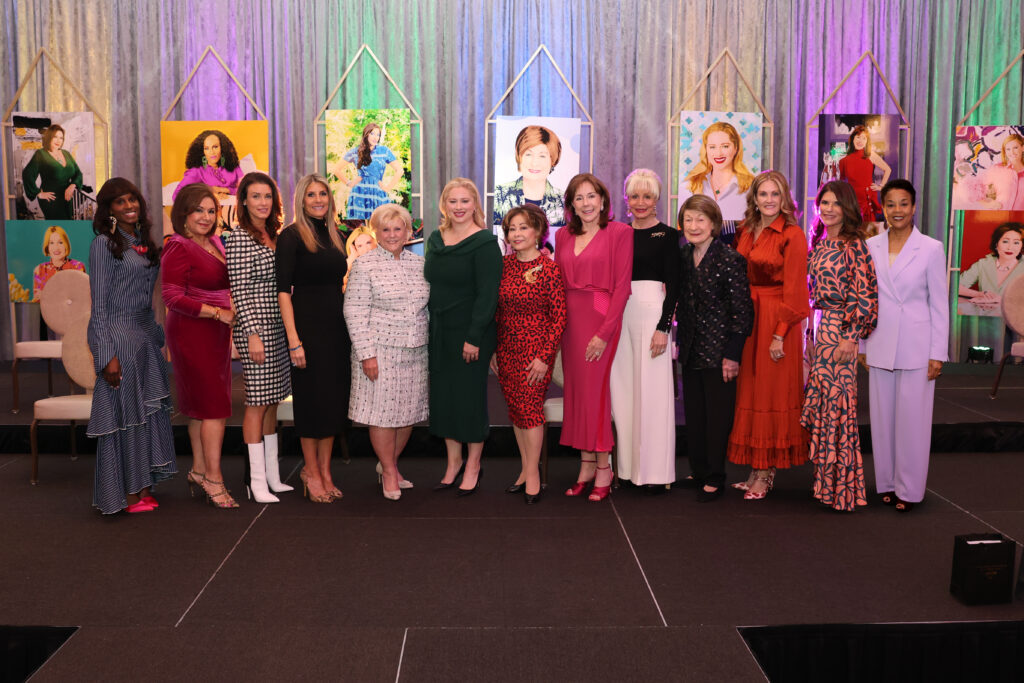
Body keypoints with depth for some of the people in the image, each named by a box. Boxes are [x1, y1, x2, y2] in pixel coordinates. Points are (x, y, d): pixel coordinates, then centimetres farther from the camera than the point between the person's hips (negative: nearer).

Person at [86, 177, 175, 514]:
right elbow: (99, 305, -11)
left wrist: (157, 335, 15)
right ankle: (126, 493, 10)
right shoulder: (104, 244, -7)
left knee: (150, 410, 9)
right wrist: (107, 354, -16)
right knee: (123, 412, 0)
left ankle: (144, 487, 18)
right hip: (118, 336, -7)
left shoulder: (145, 243, 13)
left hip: (146, 334, 7)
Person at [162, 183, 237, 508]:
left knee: (201, 405, 14)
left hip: (215, 332, 8)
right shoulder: (178, 248, -13)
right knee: (215, 406, -8)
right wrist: (220, 313, -20)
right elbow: (173, 298, -19)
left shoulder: (214, 242, 12)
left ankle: (199, 469, 24)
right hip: (192, 332, -8)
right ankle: (213, 478, 1)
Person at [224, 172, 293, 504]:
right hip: (255, 328, -8)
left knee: (271, 403, 12)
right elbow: (239, 291, -14)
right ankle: (257, 481, 4)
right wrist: (253, 334, -18)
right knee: (257, 403, -4)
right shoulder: (238, 238, -9)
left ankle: (273, 476, 19)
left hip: (278, 328, 8)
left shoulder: (273, 236, 14)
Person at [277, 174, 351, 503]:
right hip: (307, 324, -6)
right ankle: (312, 472, 16)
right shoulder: (291, 236, -6)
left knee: (334, 399, 9)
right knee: (312, 398, 1)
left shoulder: (336, 236, 12)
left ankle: (325, 471, 21)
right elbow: (283, 290, -11)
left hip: (336, 324, 6)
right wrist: (293, 339, -18)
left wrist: (349, 327, 9)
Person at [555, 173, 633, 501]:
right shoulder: (563, 235, 12)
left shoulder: (619, 232, -4)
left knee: (595, 391, -4)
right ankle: (586, 465, 16)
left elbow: (621, 286, -8)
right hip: (569, 320, 5)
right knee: (576, 390, 6)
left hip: (601, 319, -5)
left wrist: (604, 332, -14)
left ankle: (603, 468, 9)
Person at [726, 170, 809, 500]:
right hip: (746, 317, 7)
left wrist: (780, 334, -15)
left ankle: (766, 475, 9)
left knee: (771, 394, -1)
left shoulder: (792, 235, -7)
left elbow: (794, 290, -11)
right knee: (748, 392, 9)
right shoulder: (746, 232, 11)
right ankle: (756, 472, 18)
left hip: (776, 320, -6)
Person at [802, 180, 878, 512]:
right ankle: (825, 478, 20)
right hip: (819, 328, 8)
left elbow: (865, 295, -13)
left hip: (841, 331, -8)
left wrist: (851, 336, -17)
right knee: (819, 402, 10)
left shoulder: (854, 245, -9)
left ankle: (842, 486, 6)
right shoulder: (819, 244, 13)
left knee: (837, 402, -4)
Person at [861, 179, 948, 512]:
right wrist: (861, 345, 8)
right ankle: (887, 482, 21)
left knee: (912, 419, 2)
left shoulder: (931, 249, -3)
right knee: (882, 417, 9)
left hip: (916, 347, -3)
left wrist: (938, 354, -5)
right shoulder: (870, 247, 5)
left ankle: (909, 488, 14)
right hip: (880, 347, 3)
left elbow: (940, 305, -2)